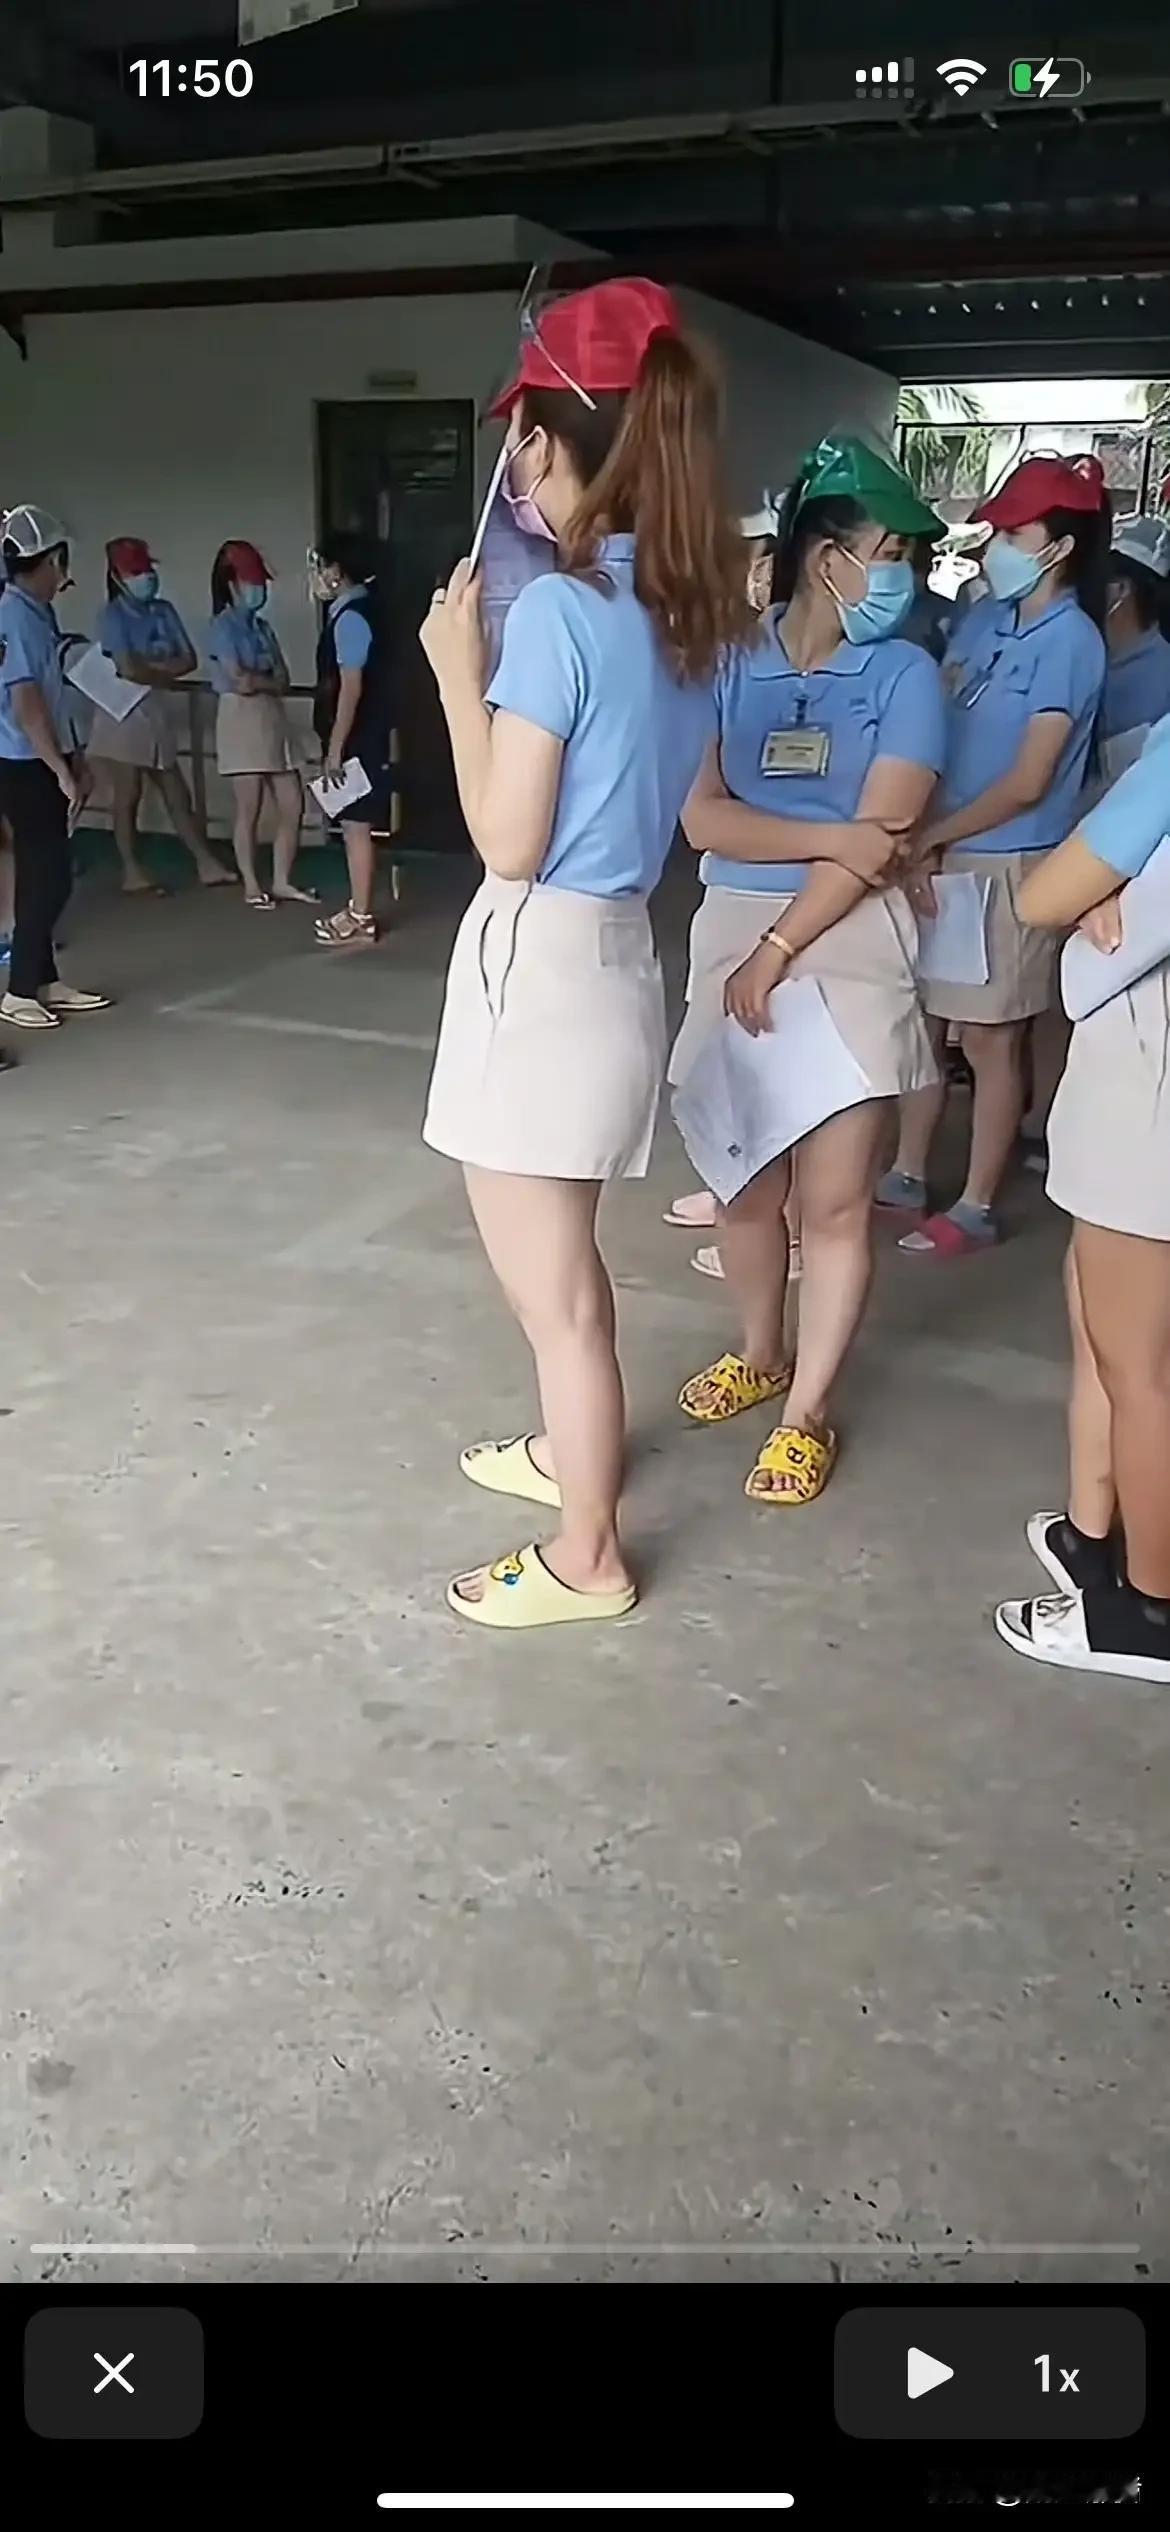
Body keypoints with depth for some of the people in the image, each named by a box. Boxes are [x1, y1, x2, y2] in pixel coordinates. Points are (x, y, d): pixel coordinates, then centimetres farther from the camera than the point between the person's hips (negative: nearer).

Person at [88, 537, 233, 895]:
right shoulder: (113, 615, -10)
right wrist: (166, 673, -5)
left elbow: (189, 660, 1)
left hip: (156, 712, 6)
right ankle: (132, 873, 7)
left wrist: (150, 667, -12)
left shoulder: (164, 611, 8)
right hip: (124, 712, -6)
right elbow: (129, 669, -20)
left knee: (177, 794, 9)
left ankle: (206, 864, 13)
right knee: (128, 795, 0)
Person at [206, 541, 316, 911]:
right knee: (249, 808, -2)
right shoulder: (223, 626, -5)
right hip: (242, 719, -7)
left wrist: (257, 680, -9)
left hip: (274, 720, 7)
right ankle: (251, 885, 7)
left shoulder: (262, 626, 17)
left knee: (292, 805, 3)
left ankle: (282, 881, 12)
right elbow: (240, 681, -16)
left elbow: (283, 682, 9)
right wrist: (270, 680, 0)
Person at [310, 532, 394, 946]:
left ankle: (360, 918, 1)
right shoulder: (360, 610, 13)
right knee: (356, 824, 14)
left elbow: (351, 687, -21)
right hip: (363, 737, 10)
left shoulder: (350, 618, -16)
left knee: (355, 825, -4)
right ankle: (359, 909, 22)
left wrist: (335, 747, -20)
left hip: (355, 740, -10)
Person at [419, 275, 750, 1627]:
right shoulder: (685, 607, 8)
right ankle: (571, 1450, 48)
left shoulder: (558, 610, -18)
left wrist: (458, 671, -8)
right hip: (614, 952, 9)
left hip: (540, 966, -9)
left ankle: (586, 1558, 21)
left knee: (549, 1286, 5)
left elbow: (507, 843, -16)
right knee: (562, 1263, 27)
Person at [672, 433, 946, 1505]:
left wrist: (778, 951, -14)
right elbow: (703, 818, -6)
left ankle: (809, 1412, 13)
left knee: (835, 1199, -1)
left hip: (850, 947, -2)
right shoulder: (729, 665, 4)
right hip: (734, 933, 2)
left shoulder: (904, 675, 0)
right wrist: (831, 838, -16)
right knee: (746, 1181, 11)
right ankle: (760, 1354, 34)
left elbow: (883, 841, -9)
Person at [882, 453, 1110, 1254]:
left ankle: (976, 1209, 13)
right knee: (922, 1020, 14)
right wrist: (921, 841, -6)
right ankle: (908, 1176, 29)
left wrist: (933, 833, -11)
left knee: (991, 1039, 2)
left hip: (1009, 864, -7)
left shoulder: (1070, 640, -13)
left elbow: (1027, 782, -16)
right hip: (946, 852, 7)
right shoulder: (982, 619, 7)